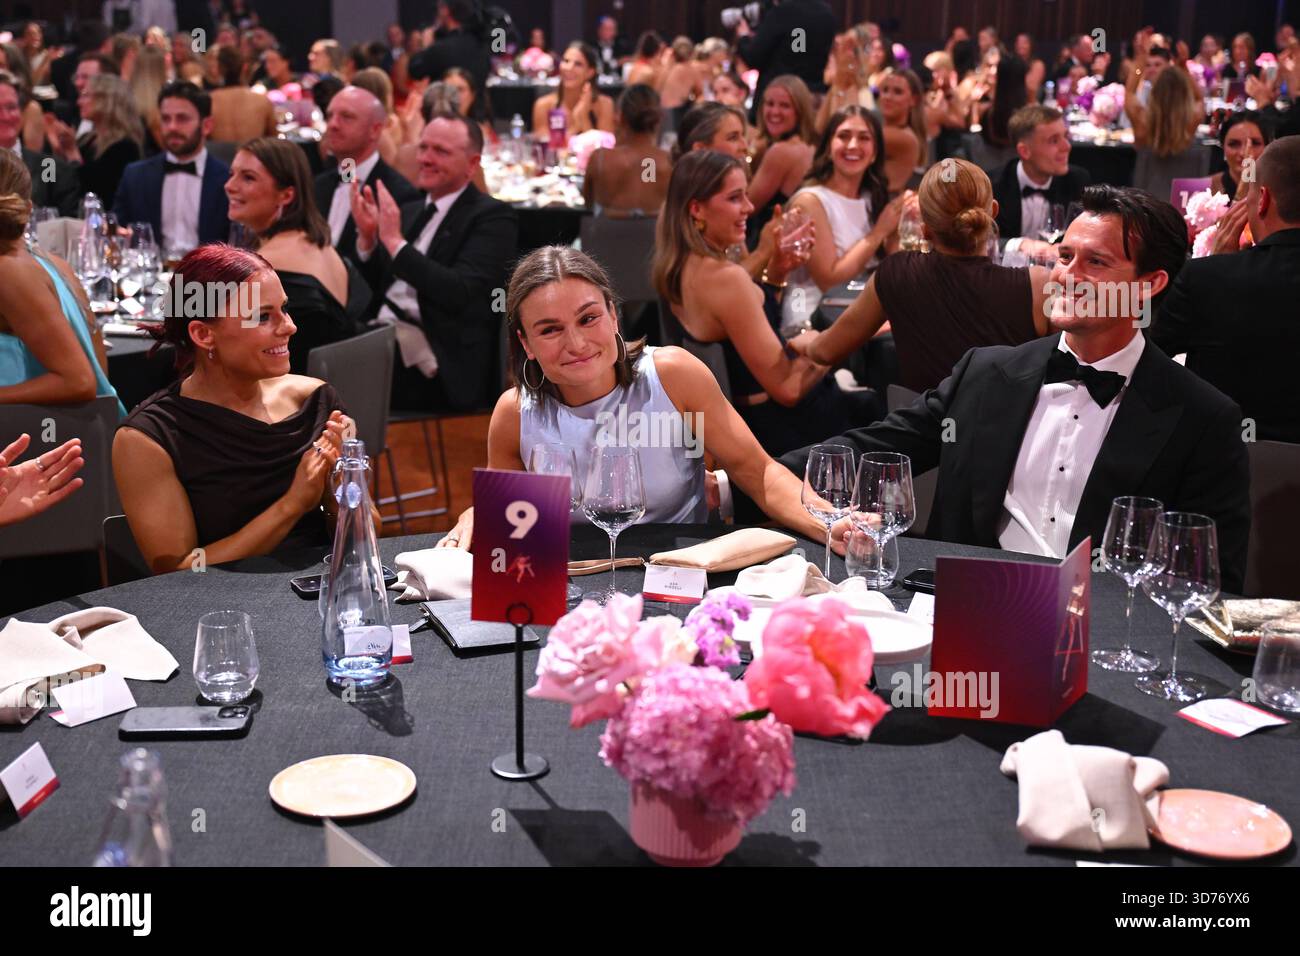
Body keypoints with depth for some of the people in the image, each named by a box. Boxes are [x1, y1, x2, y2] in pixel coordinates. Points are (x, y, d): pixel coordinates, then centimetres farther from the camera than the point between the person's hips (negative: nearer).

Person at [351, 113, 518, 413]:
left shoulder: (493, 217, -2)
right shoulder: (410, 212, 21)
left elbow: (459, 293, -16)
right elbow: (377, 289, 20)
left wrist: (396, 242, -17)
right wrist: (367, 237, 3)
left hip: (439, 367, -7)